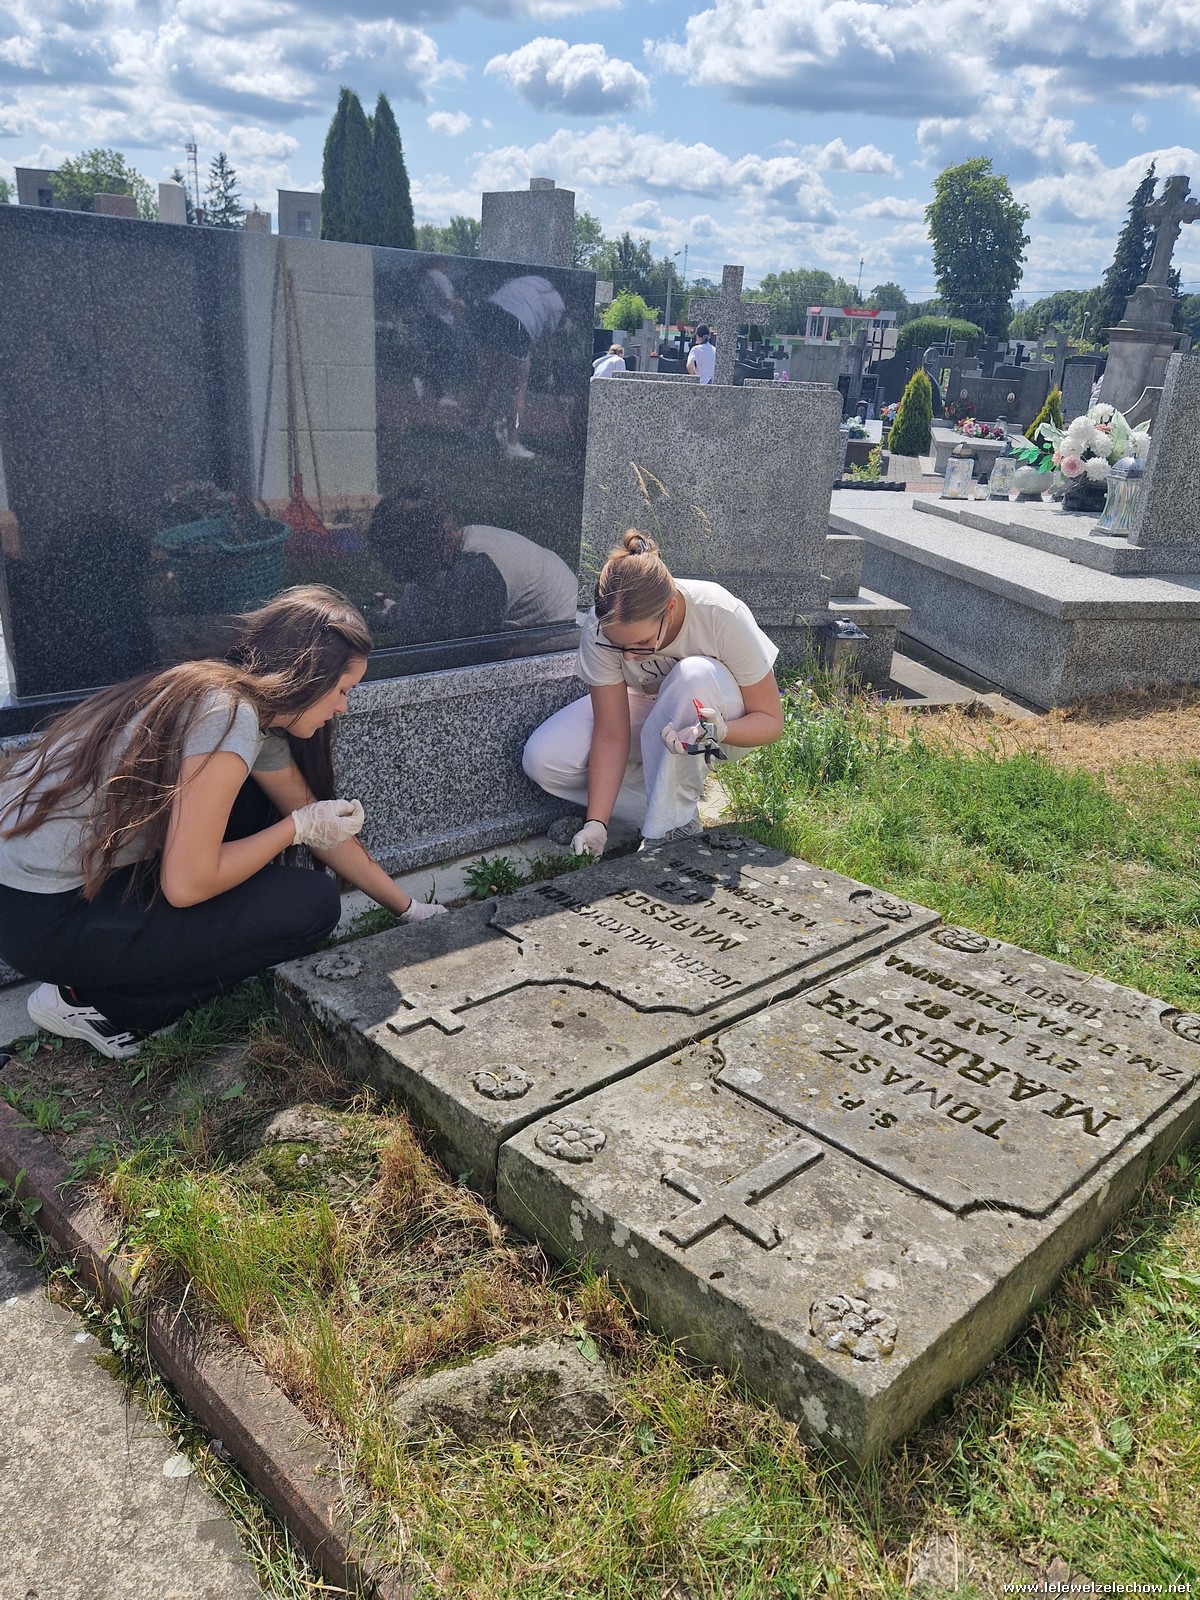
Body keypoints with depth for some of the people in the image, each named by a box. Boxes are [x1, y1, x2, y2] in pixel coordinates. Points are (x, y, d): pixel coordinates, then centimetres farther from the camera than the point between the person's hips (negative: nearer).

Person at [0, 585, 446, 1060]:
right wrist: (298, 826, -9)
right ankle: (94, 1003, 0)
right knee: (312, 903, -9)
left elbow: (324, 830, 16)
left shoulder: (257, 718, 6)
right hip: (44, 918, -9)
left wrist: (408, 909, 21)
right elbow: (186, 884, -22)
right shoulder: (229, 714, -22)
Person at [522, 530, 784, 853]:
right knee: (542, 760, -19)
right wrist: (596, 823, -28)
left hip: (723, 718, -2)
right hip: (644, 710, 3)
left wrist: (721, 732, -44)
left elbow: (771, 721, -23)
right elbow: (611, 735, -21)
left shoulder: (723, 617, -33)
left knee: (696, 676, -39)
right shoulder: (602, 627, -27)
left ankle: (672, 826, -24)